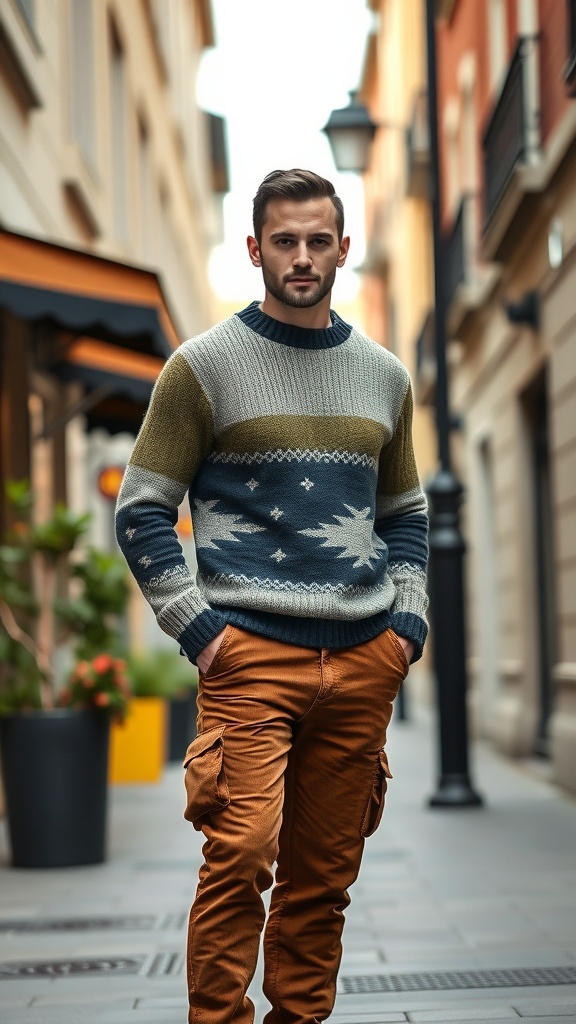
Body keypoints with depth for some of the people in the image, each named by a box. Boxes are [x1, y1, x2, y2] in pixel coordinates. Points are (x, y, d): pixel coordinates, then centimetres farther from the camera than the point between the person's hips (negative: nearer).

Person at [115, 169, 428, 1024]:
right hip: (252, 657, -4)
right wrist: (196, 625, -8)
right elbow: (141, 511, 0)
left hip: (364, 661, 4)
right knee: (241, 855, -14)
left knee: (324, 877, 7)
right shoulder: (204, 366, 1)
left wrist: (408, 617, 9)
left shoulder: (384, 376, 15)